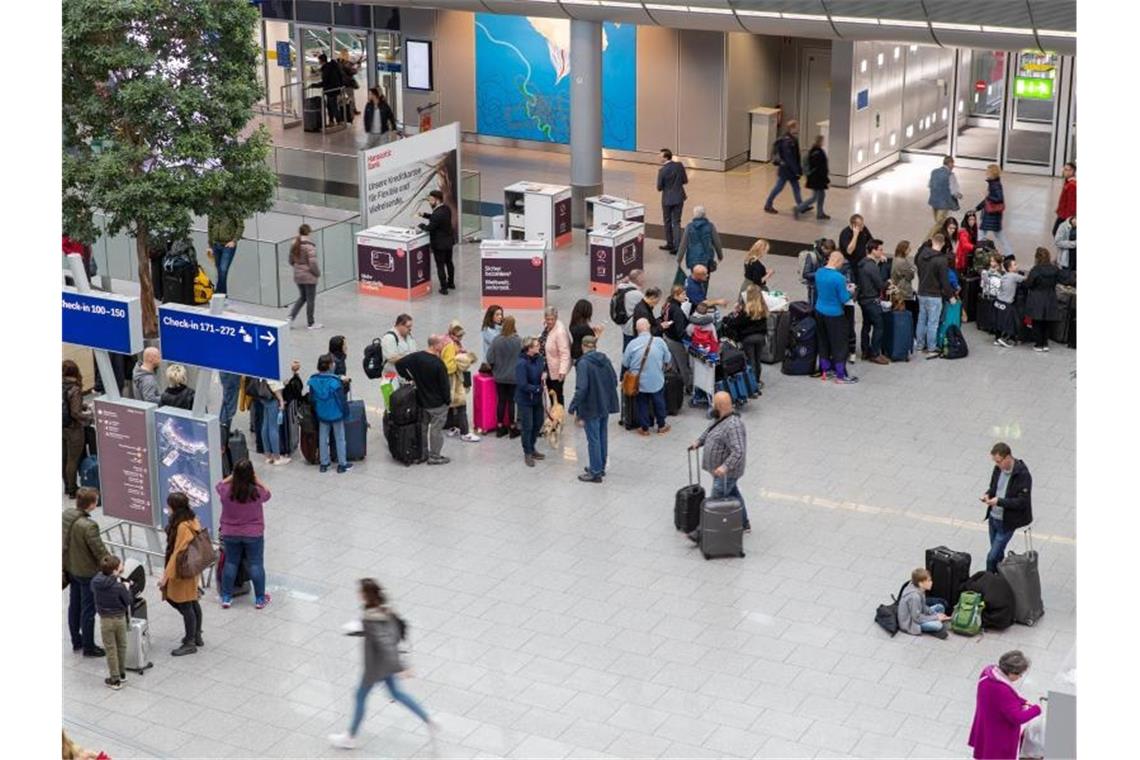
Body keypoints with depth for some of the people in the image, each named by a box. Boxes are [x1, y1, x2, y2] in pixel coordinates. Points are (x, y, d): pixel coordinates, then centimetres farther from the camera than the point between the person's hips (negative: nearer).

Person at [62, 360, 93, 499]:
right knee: (73, 460, 5)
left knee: (65, 458, 19)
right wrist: (90, 416, -7)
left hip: (63, 428, 7)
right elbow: (75, 413, -22)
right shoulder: (74, 390, -22)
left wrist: (82, 405, 13)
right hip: (74, 430, -7)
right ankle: (73, 490, 14)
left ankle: (68, 486, 33)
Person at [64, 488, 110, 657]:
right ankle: (88, 648, 20)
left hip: (71, 568, 8)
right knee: (88, 610, 7)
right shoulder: (88, 526, -33)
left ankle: (76, 641, 37)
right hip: (87, 572, -8)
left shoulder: (65, 515, -9)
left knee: (74, 605, 21)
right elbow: (100, 552, -24)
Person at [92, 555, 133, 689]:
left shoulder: (95, 582, -12)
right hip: (120, 618, -1)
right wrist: (126, 588, 3)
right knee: (121, 647, 19)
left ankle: (115, 679, 13)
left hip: (105, 620, 1)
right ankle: (122, 674, 32)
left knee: (111, 649, 10)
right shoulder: (119, 586, -21)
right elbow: (128, 602, -11)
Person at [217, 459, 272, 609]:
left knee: (230, 563, 17)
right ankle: (260, 599, 18)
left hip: (230, 534, 2)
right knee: (256, 564, 10)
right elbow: (268, 494, 2)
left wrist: (232, 477, 4)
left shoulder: (226, 491, -17)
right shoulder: (257, 492, -21)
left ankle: (226, 597, 23)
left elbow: (218, 486, 7)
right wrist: (257, 479, -3)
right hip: (253, 534, -2)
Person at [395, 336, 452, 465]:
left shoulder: (416, 357, -6)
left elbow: (399, 364, -2)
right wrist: (448, 400, -3)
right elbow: (444, 385, -18)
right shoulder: (438, 364, -24)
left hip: (422, 400, 6)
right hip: (437, 403, -6)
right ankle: (435, 456, 11)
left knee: (423, 426, 20)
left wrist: (409, 377, 7)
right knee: (436, 428, 4)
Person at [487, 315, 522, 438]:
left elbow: (490, 359, -9)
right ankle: (512, 428, 15)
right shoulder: (518, 341, -17)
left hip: (499, 376, 2)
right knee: (511, 401, 8)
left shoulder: (497, 340, -13)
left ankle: (500, 427, 19)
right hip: (514, 377, -2)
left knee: (501, 401, 12)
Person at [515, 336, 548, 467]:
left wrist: (545, 372, -3)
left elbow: (544, 366, 19)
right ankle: (527, 453, 19)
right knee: (527, 427, 2)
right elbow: (522, 385, -28)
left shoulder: (538, 358, -4)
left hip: (537, 398, 8)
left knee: (538, 424, 18)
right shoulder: (521, 363, -26)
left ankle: (531, 449, 37)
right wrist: (538, 389, -21)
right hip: (525, 399, -7)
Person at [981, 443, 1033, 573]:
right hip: (993, 518, 7)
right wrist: (988, 494, -7)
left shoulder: (1023, 475, -22)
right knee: (998, 554, 19)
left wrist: (999, 501, -29)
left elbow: (1022, 502, -22)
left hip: (1007, 522, -7)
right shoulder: (998, 469, -2)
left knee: (992, 557, -6)